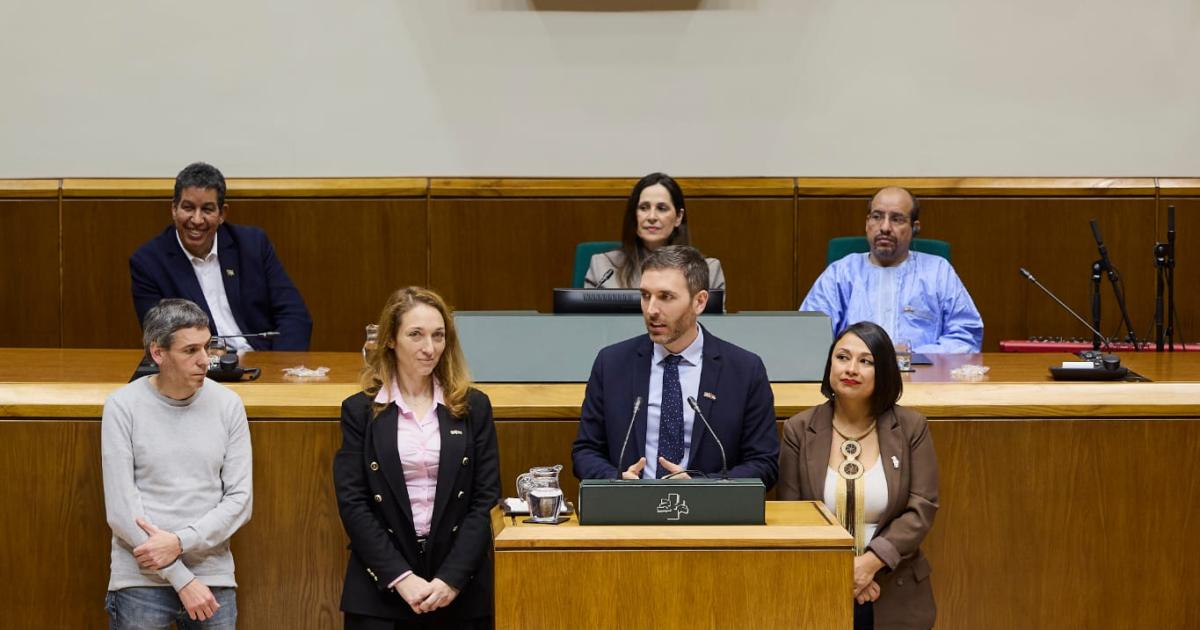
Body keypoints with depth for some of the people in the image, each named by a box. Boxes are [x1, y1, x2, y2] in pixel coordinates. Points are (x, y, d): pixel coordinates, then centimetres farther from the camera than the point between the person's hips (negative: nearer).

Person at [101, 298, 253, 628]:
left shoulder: (228, 404, 1)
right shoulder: (123, 406, -6)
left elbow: (240, 500, 0)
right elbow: (121, 508, -9)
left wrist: (180, 542, -13)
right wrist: (181, 578, -12)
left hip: (214, 577, 2)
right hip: (141, 580, -2)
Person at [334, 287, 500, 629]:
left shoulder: (473, 407, 5)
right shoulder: (360, 410, 2)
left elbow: (486, 499, 0)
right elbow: (352, 503, -4)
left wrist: (451, 579, -10)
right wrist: (401, 578, -13)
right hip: (380, 590, -1)